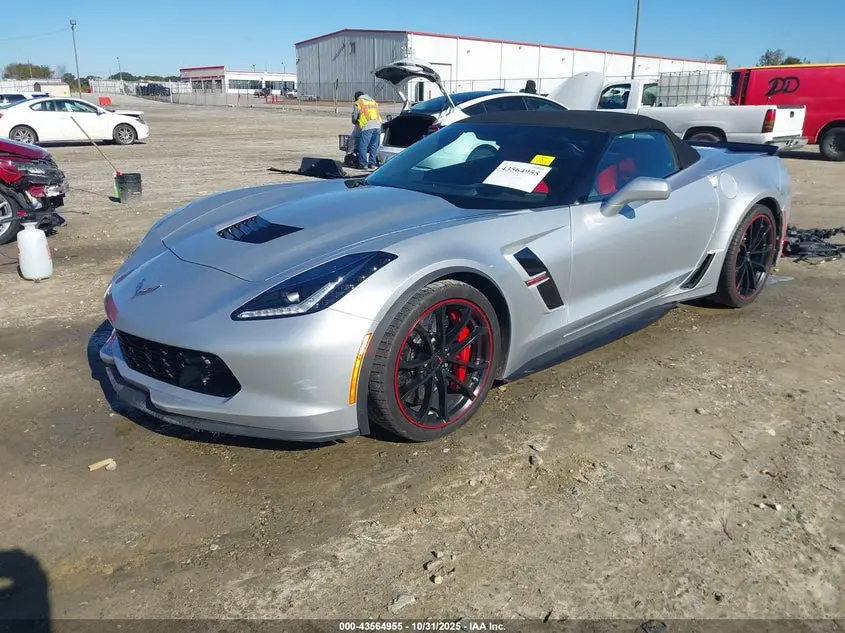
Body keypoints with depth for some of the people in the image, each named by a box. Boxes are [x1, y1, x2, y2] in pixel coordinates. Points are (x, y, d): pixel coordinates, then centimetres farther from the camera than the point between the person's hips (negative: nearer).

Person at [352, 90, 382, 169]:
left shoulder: (358, 103, 11)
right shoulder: (373, 101, 27)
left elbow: (354, 117, 15)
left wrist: (356, 122, 36)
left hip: (367, 126, -5)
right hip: (378, 125, 5)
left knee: (363, 146, 1)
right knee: (374, 146, 12)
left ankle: (363, 164, 0)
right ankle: (372, 163, 14)